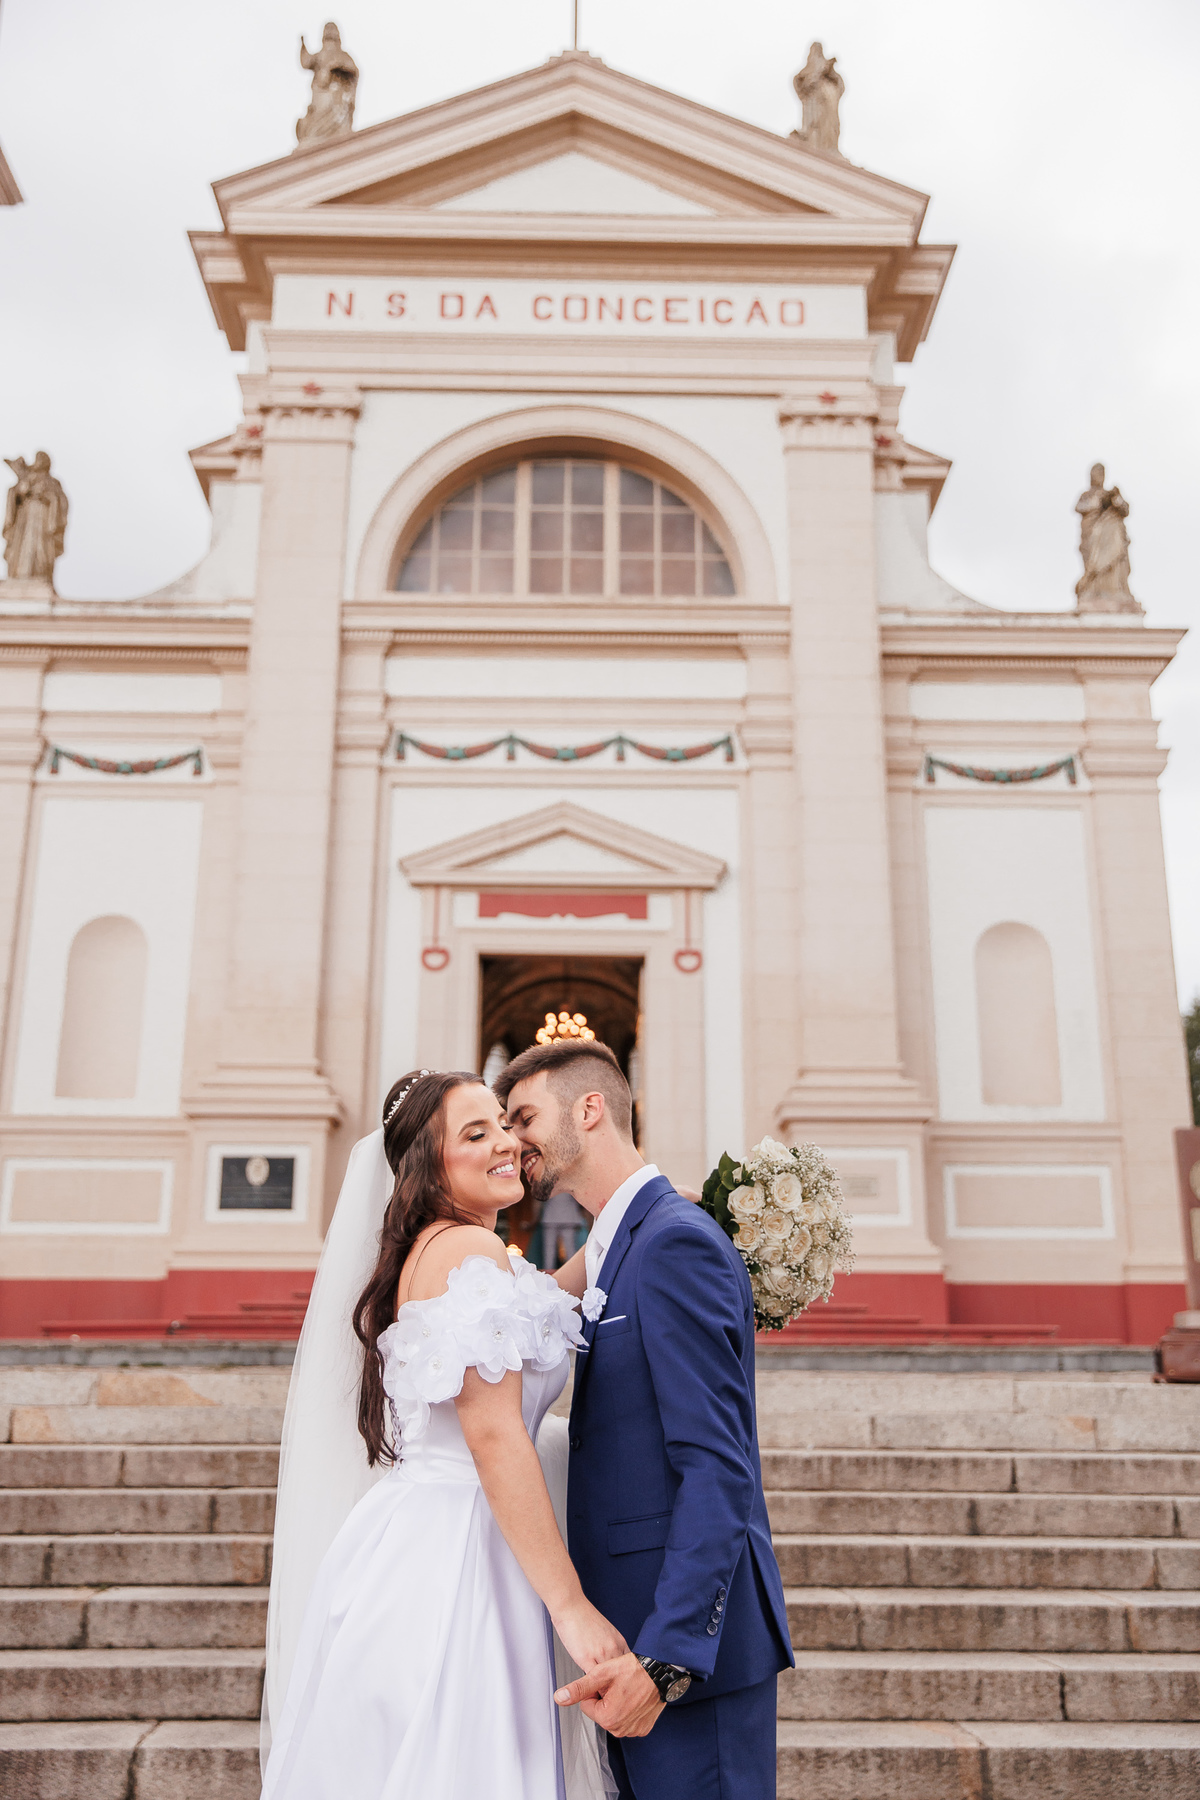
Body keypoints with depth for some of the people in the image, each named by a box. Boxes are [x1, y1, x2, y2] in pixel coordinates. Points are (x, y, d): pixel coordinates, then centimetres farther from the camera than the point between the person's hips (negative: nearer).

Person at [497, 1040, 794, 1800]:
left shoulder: (677, 1241, -16)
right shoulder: (615, 1254, 14)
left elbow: (717, 1471, -21)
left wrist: (666, 1657, -25)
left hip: (690, 1639, -9)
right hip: (641, 1633, 9)